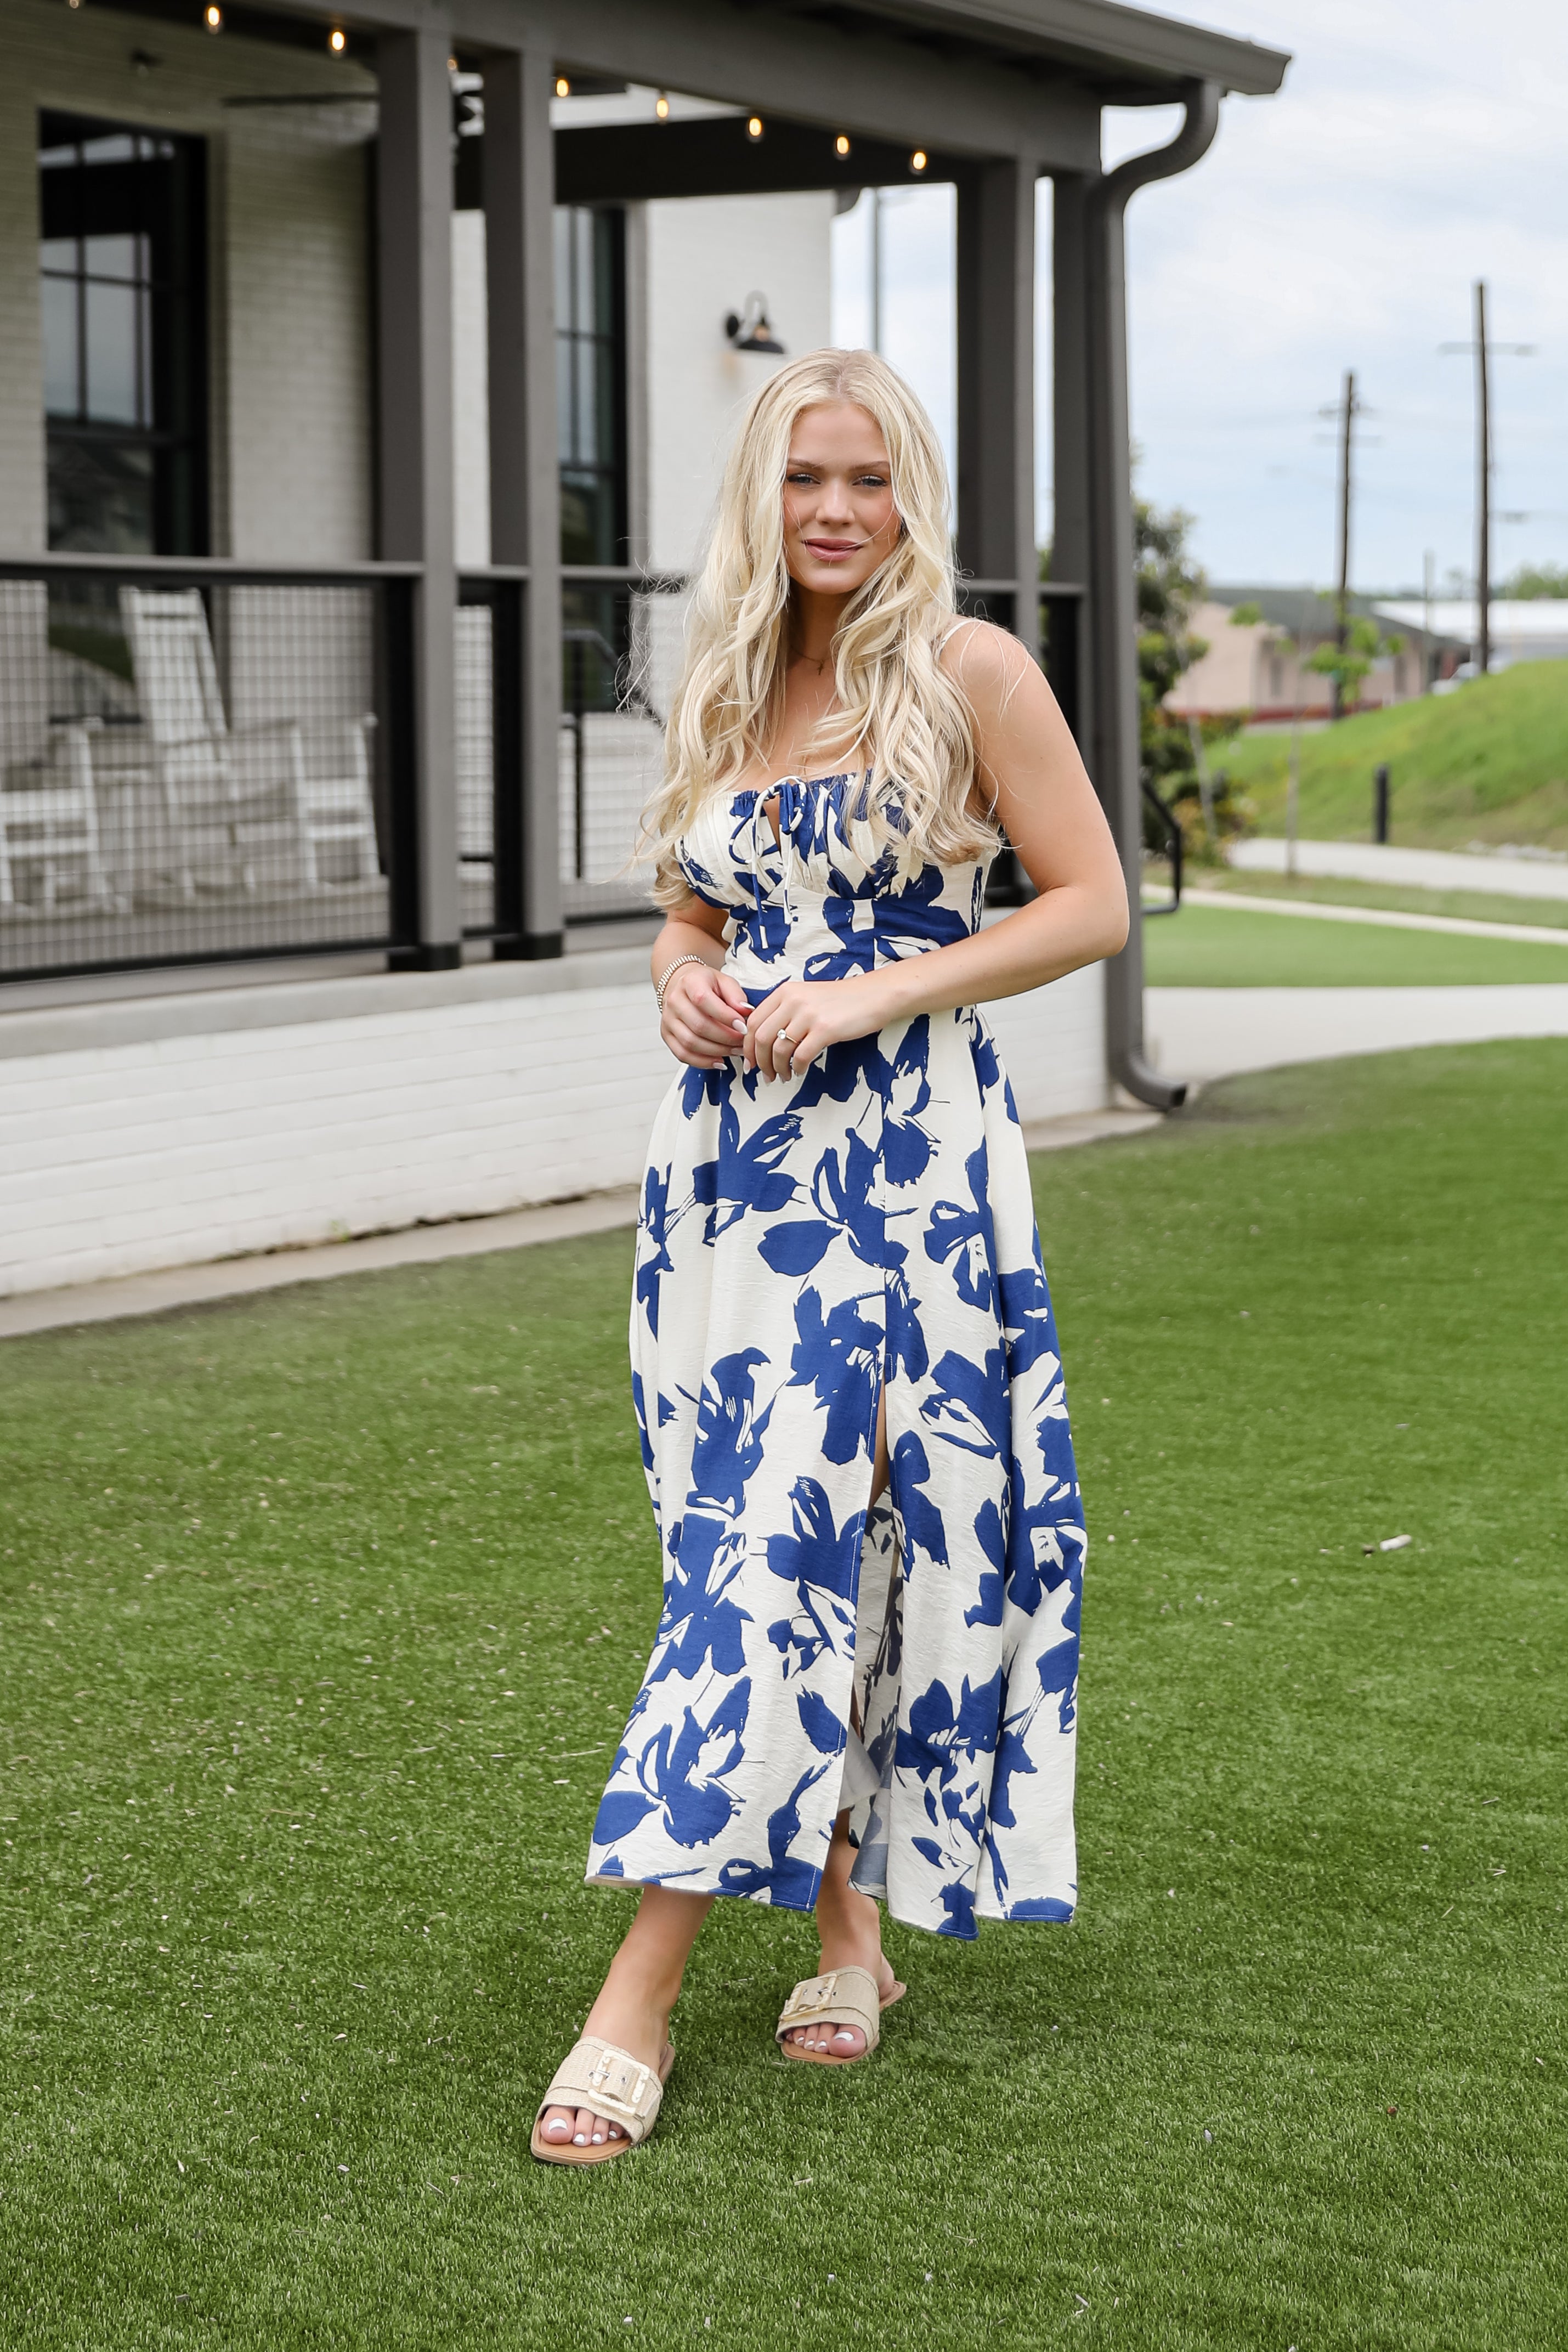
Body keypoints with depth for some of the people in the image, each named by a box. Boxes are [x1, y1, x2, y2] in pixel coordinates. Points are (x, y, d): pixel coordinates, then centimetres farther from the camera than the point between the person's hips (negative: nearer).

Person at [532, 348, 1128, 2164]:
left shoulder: (970, 672, -3)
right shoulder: (721, 691, 13)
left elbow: (1093, 905, -4)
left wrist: (880, 992, -14)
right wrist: (683, 986, 0)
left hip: (904, 1161, -5)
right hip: (731, 1154, 6)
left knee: (788, 1549, -10)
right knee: (790, 1549, 6)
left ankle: (640, 2000, -10)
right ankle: (848, 1937, 20)